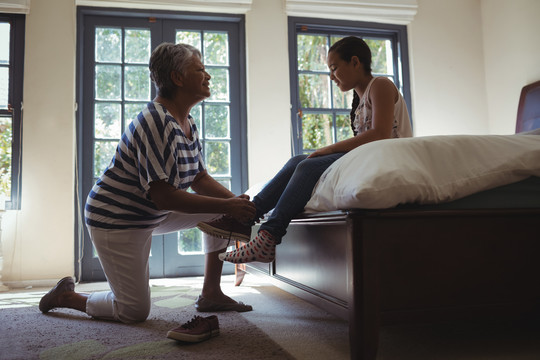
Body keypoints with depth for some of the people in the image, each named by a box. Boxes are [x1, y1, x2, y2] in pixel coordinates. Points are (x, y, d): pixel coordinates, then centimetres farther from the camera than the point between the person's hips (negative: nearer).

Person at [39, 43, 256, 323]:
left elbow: (200, 179, 4)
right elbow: (163, 196, -32)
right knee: (135, 311, -3)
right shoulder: (157, 122, -27)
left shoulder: (188, 125, 3)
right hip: (115, 219, -9)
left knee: (221, 213, 4)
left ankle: (211, 294, 11)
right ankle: (65, 296, 21)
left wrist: (236, 201, -13)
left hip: (149, 214, 9)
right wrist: (227, 206, -30)